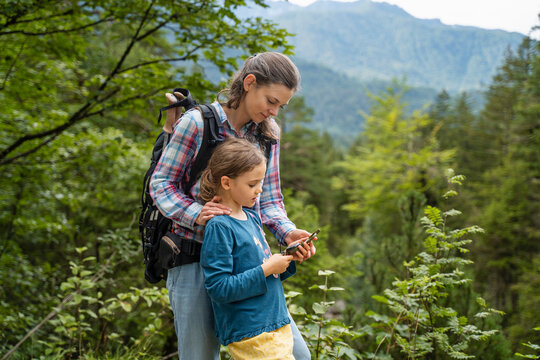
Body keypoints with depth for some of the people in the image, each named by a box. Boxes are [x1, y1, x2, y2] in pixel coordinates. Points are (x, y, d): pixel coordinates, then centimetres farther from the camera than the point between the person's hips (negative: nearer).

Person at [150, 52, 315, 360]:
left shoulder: (268, 132, 8)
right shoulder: (197, 122, -8)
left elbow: (269, 199, 9)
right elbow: (161, 183, -5)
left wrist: (287, 232, -10)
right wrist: (196, 214, -22)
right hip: (196, 259, -4)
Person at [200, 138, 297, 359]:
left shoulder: (252, 217, 10)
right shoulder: (219, 227, -16)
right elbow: (219, 287, -21)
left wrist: (288, 260, 1)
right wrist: (266, 269, -19)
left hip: (276, 324, 9)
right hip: (250, 335, -8)